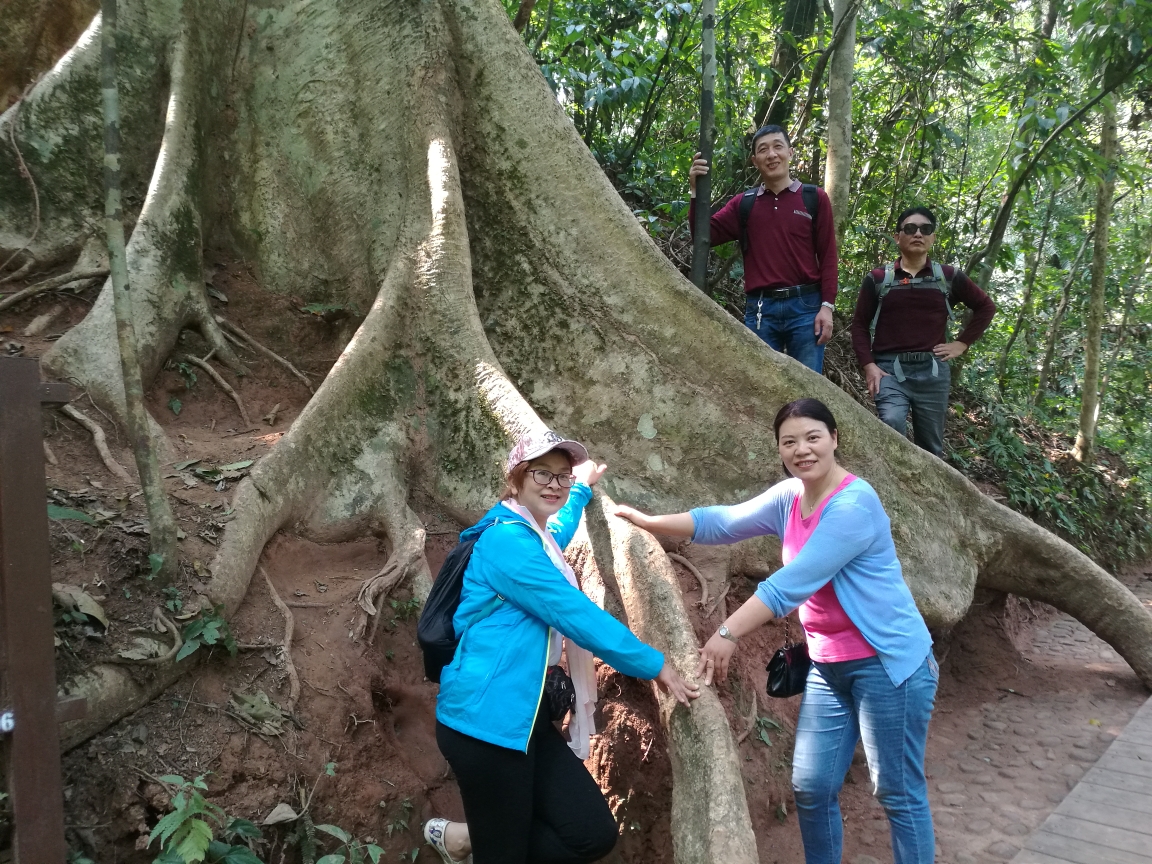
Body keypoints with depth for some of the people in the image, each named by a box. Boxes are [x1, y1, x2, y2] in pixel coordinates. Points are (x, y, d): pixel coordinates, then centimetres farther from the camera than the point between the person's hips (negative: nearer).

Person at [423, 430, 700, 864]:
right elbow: (580, 617, -16)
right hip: (486, 718, -9)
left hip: (523, 717, 9)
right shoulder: (507, 540, -15)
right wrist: (656, 666, -6)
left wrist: (582, 489, 55)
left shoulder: (530, 536, 15)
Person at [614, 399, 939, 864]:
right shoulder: (789, 497, 4)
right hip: (827, 664, 8)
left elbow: (793, 582, -28)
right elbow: (723, 522, 6)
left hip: (888, 662, -8)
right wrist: (647, 521, 0)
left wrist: (728, 634, -30)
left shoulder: (854, 504, -22)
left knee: (898, 793, 3)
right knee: (811, 788, 11)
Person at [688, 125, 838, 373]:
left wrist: (827, 305, -5)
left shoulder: (814, 198, 7)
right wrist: (696, 191, -7)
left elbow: (828, 256, 4)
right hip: (760, 309, 2)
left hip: (805, 305, -1)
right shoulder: (744, 203, 12)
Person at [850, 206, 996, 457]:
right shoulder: (878, 279, 4)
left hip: (933, 371, 2)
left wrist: (962, 343, 9)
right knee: (891, 426, -27)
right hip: (889, 369, -2)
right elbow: (860, 324, 7)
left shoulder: (949, 277, 8)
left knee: (930, 446, 9)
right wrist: (868, 365, -5)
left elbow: (986, 307, 18)